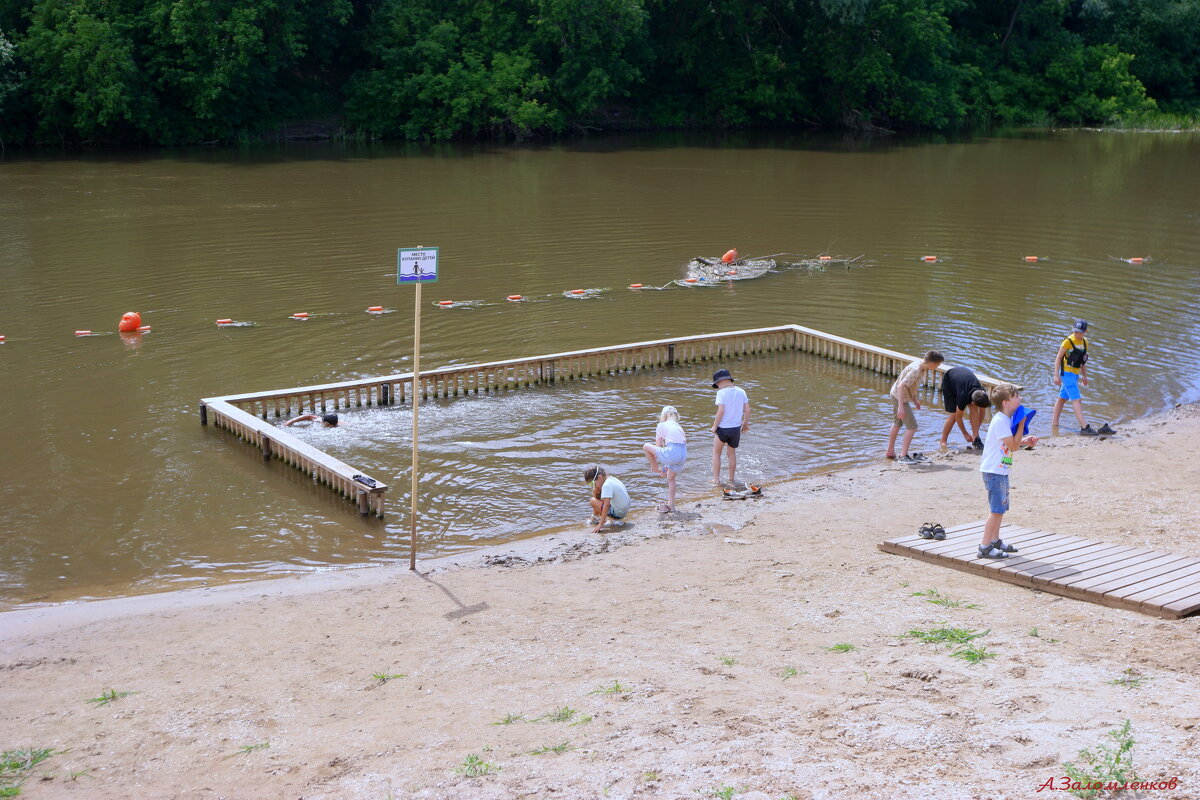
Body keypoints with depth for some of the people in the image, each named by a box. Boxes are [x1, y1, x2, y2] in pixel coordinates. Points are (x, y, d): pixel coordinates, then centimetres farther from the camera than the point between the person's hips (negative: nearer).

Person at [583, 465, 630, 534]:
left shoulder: (606, 485, -23)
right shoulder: (612, 479, 6)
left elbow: (606, 505, -32)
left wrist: (600, 525, -35)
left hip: (617, 514, -10)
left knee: (593, 501, -13)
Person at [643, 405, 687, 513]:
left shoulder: (662, 425, 7)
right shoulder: (677, 426, 26)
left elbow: (658, 446, 7)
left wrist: (654, 465, 19)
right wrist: (667, 466, 35)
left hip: (672, 453, -7)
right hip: (683, 454, 7)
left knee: (646, 447, 6)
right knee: (670, 478, 26)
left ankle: (656, 469, 20)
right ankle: (671, 504, 29)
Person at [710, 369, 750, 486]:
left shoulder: (722, 393, -13)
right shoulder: (741, 392, 3)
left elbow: (721, 411, -21)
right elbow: (747, 410, 2)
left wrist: (714, 426, -10)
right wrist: (745, 424, 15)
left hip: (723, 428, -5)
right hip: (736, 428, 5)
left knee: (716, 453, 15)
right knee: (732, 453, 23)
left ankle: (716, 479, 15)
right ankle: (732, 479, 28)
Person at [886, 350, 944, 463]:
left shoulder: (920, 366, -1)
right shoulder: (916, 371, -30)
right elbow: (901, 386, -34)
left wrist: (915, 399, 20)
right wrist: (901, 407, -36)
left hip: (895, 395, 10)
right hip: (900, 398, -10)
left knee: (897, 424, 24)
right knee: (912, 427, -8)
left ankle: (890, 451, 38)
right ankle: (903, 456, -5)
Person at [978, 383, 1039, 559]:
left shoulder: (1007, 419, 13)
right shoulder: (1000, 421, -19)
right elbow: (1013, 446, -20)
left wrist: (1025, 441, 4)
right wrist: (1022, 424, -15)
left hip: (1001, 470, 10)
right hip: (994, 470, -10)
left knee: (1000, 508, 18)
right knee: (997, 510, -9)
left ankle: (995, 540, 30)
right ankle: (985, 547, -5)